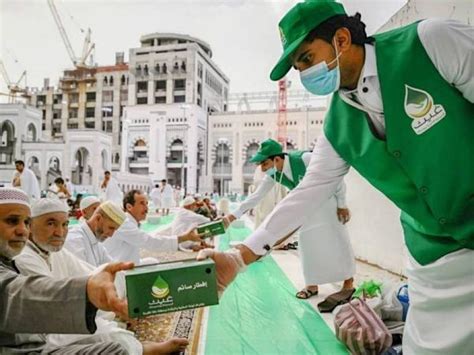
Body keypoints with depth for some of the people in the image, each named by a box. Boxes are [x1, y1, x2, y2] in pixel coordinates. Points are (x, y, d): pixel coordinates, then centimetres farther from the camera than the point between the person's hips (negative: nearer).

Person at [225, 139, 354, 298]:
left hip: (327, 197, -5)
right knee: (307, 239, 0)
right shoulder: (272, 174, -18)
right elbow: (257, 195, -9)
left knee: (337, 237, 0)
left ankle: (348, 281, 16)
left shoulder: (305, 159, -36)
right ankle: (312, 284, 12)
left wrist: (342, 205, -16)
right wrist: (234, 214, -15)